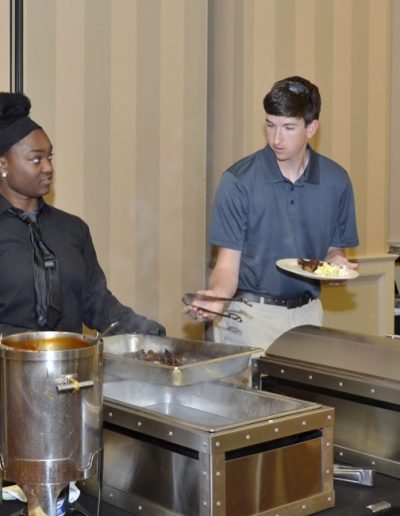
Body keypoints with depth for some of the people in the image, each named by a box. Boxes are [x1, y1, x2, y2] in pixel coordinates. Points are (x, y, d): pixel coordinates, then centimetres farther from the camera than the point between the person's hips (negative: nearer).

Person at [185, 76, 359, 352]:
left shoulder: (336, 181, -2)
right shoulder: (239, 181, -12)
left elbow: (335, 248, 11)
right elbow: (228, 263, -10)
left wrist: (335, 262, -11)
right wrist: (218, 296, -29)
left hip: (307, 315, 3)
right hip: (249, 317, -3)